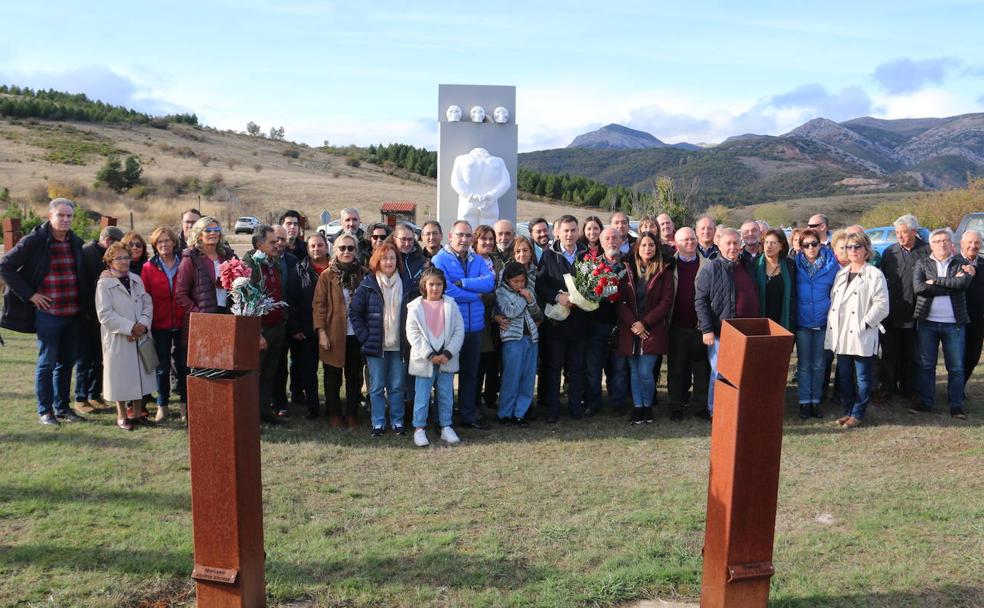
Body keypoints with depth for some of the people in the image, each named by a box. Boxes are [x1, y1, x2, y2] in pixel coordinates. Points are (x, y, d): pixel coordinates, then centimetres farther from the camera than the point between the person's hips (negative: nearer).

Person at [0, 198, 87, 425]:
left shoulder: (76, 243, 8)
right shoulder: (34, 241, -8)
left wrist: (84, 299, 10)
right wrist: (29, 295, -10)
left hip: (73, 313, 5)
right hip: (47, 312, -5)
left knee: (66, 362, 12)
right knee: (47, 362, 2)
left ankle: (62, 407, 23)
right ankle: (44, 410, 13)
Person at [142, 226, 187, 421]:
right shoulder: (149, 267, 2)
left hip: (182, 323, 0)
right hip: (160, 325, 0)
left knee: (184, 365, 5)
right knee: (162, 366, 7)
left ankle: (184, 404, 19)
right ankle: (162, 406, 19)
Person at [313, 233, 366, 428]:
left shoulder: (363, 274, 3)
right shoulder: (327, 276, -2)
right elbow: (318, 305, -4)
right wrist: (321, 332, -10)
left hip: (357, 334, 2)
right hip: (334, 334, -2)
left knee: (354, 376, 10)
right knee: (333, 377, 8)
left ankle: (351, 413, 22)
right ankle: (334, 414, 21)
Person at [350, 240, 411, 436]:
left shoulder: (405, 285, 7)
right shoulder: (368, 284, -1)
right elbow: (354, 311, 0)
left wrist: (407, 336, 3)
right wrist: (365, 337, -6)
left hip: (398, 345, 2)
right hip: (376, 345, -2)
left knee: (397, 386, 7)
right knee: (377, 387, 4)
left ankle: (397, 422, 17)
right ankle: (378, 424, 13)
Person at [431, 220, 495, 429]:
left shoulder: (478, 261, 9)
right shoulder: (439, 260, -8)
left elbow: (489, 282, -9)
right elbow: (446, 291, -21)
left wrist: (462, 282, -19)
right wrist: (475, 295, -11)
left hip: (475, 326, 5)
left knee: (471, 372, 15)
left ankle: (469, 414, 27)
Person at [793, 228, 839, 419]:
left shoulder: (831, 263, -1)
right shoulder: (796, 263, 0)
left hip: (823, 322, 0)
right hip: (802, 322, 0)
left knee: (819, 364, 8)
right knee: (804, 364, 5)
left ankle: (816, 401, 18)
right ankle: (804, 402, 12)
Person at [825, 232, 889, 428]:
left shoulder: (874, 274, -4)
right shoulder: (841, 274, 16)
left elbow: (881, 305, -10)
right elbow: (833, 299, 19)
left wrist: (865, 324, -15)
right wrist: (832, 322, 6)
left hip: (862, 336, -6)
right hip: (841, 335, 6)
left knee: (862, 377, 2)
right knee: (844, 376, 12)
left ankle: (857, 414, 10)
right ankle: (848, 410, 24)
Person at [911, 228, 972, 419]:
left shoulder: (961, 263, 6)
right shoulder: (922, 263, 6)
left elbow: (963, 283, -15)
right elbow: (918, 287, -12)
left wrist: (935, 281, -12)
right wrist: (951, 283, -12)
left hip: (954, 324, 0)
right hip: (927, 322, 0)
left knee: (956, 367, 4)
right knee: (926, 365, 6)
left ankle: (956, 405, 13)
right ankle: (925, 402, 15)